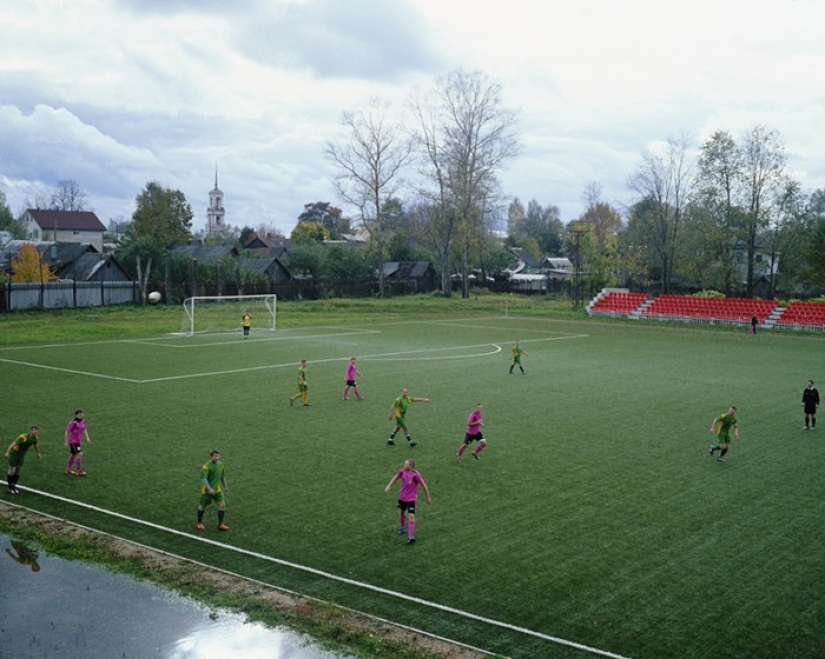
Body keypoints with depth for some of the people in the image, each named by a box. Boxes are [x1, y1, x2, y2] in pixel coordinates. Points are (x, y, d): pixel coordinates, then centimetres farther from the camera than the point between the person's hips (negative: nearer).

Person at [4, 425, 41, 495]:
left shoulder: (35, 438, -9)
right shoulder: (23, 437, -33)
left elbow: (35, 445, 12)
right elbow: (13, 444, -41)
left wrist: (38, 453, 22)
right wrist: (7, 452, -53)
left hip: (22, 455, 6)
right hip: (14, 453, -6)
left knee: (18, 471, 9)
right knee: (12, 470, 3)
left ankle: (13, 485, 23)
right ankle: (9, 486, 19)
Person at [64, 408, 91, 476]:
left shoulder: (83, 421, 2)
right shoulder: (73, 422, -20)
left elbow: (84, 430, 14)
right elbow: (67, 432, -13)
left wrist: (87, 438, 2)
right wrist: (66, 442, -11)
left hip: (78, 441, 8)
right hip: (73, 442, -8)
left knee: (72, 455, 17)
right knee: (79, 454, -13)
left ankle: (68, 470, 29)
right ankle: (79, 471, -6)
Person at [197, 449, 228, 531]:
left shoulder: (220, 464, 1)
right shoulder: (206, 466, -19)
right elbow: (203, 478, -25)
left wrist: (225, 486, 20)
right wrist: (209, 489, -33)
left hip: (217, 489, 5)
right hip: (207, 490, -5)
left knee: (222, 504, -8)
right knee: (202, 506, 9)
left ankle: (221, 524, 2)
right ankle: (200, 523, 32)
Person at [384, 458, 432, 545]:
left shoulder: (416, 475, -24)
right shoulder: (402, 471, -10)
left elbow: (424, 486, -14)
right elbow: (396, 477, 11)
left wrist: (428, 497, -7)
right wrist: (389, 486, 1)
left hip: (411, 499, -6)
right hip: (402, 497, 6)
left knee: (411, 516, -16)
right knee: (401, 513, 22)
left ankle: (411, 537, -17)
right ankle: (402, 527, 49)